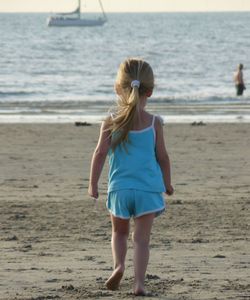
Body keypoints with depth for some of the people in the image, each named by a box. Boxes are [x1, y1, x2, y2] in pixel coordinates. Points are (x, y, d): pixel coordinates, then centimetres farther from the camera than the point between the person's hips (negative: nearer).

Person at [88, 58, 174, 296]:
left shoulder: (111, 122, -4)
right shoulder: (154, 123, -2)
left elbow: (100, 154, -6)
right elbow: (162, 157, 3)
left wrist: (93, 184, 4)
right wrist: (167, 184, 18)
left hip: (119, 187, 1)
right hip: (148, 188, 0)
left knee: (119, 232, 21)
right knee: (142, 238, 2)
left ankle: (118, 265, -1)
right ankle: (139, 282, -6)